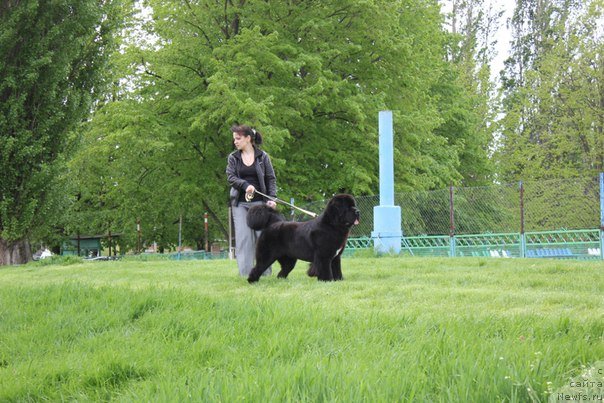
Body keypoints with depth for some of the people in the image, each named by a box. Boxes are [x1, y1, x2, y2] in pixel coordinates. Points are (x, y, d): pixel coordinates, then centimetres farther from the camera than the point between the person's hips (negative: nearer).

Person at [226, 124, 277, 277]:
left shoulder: (262, 157, 4)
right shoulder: (233, 157, 7)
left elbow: (271, 179, 6)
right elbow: (230, 177, -4)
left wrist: (272, 198, -6)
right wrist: (245, 185, -21)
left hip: (259, 202, -1)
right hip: (240, 203, 1)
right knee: (243, 236, -4)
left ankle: (265, 270, 4)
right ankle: (245, 271, -3)